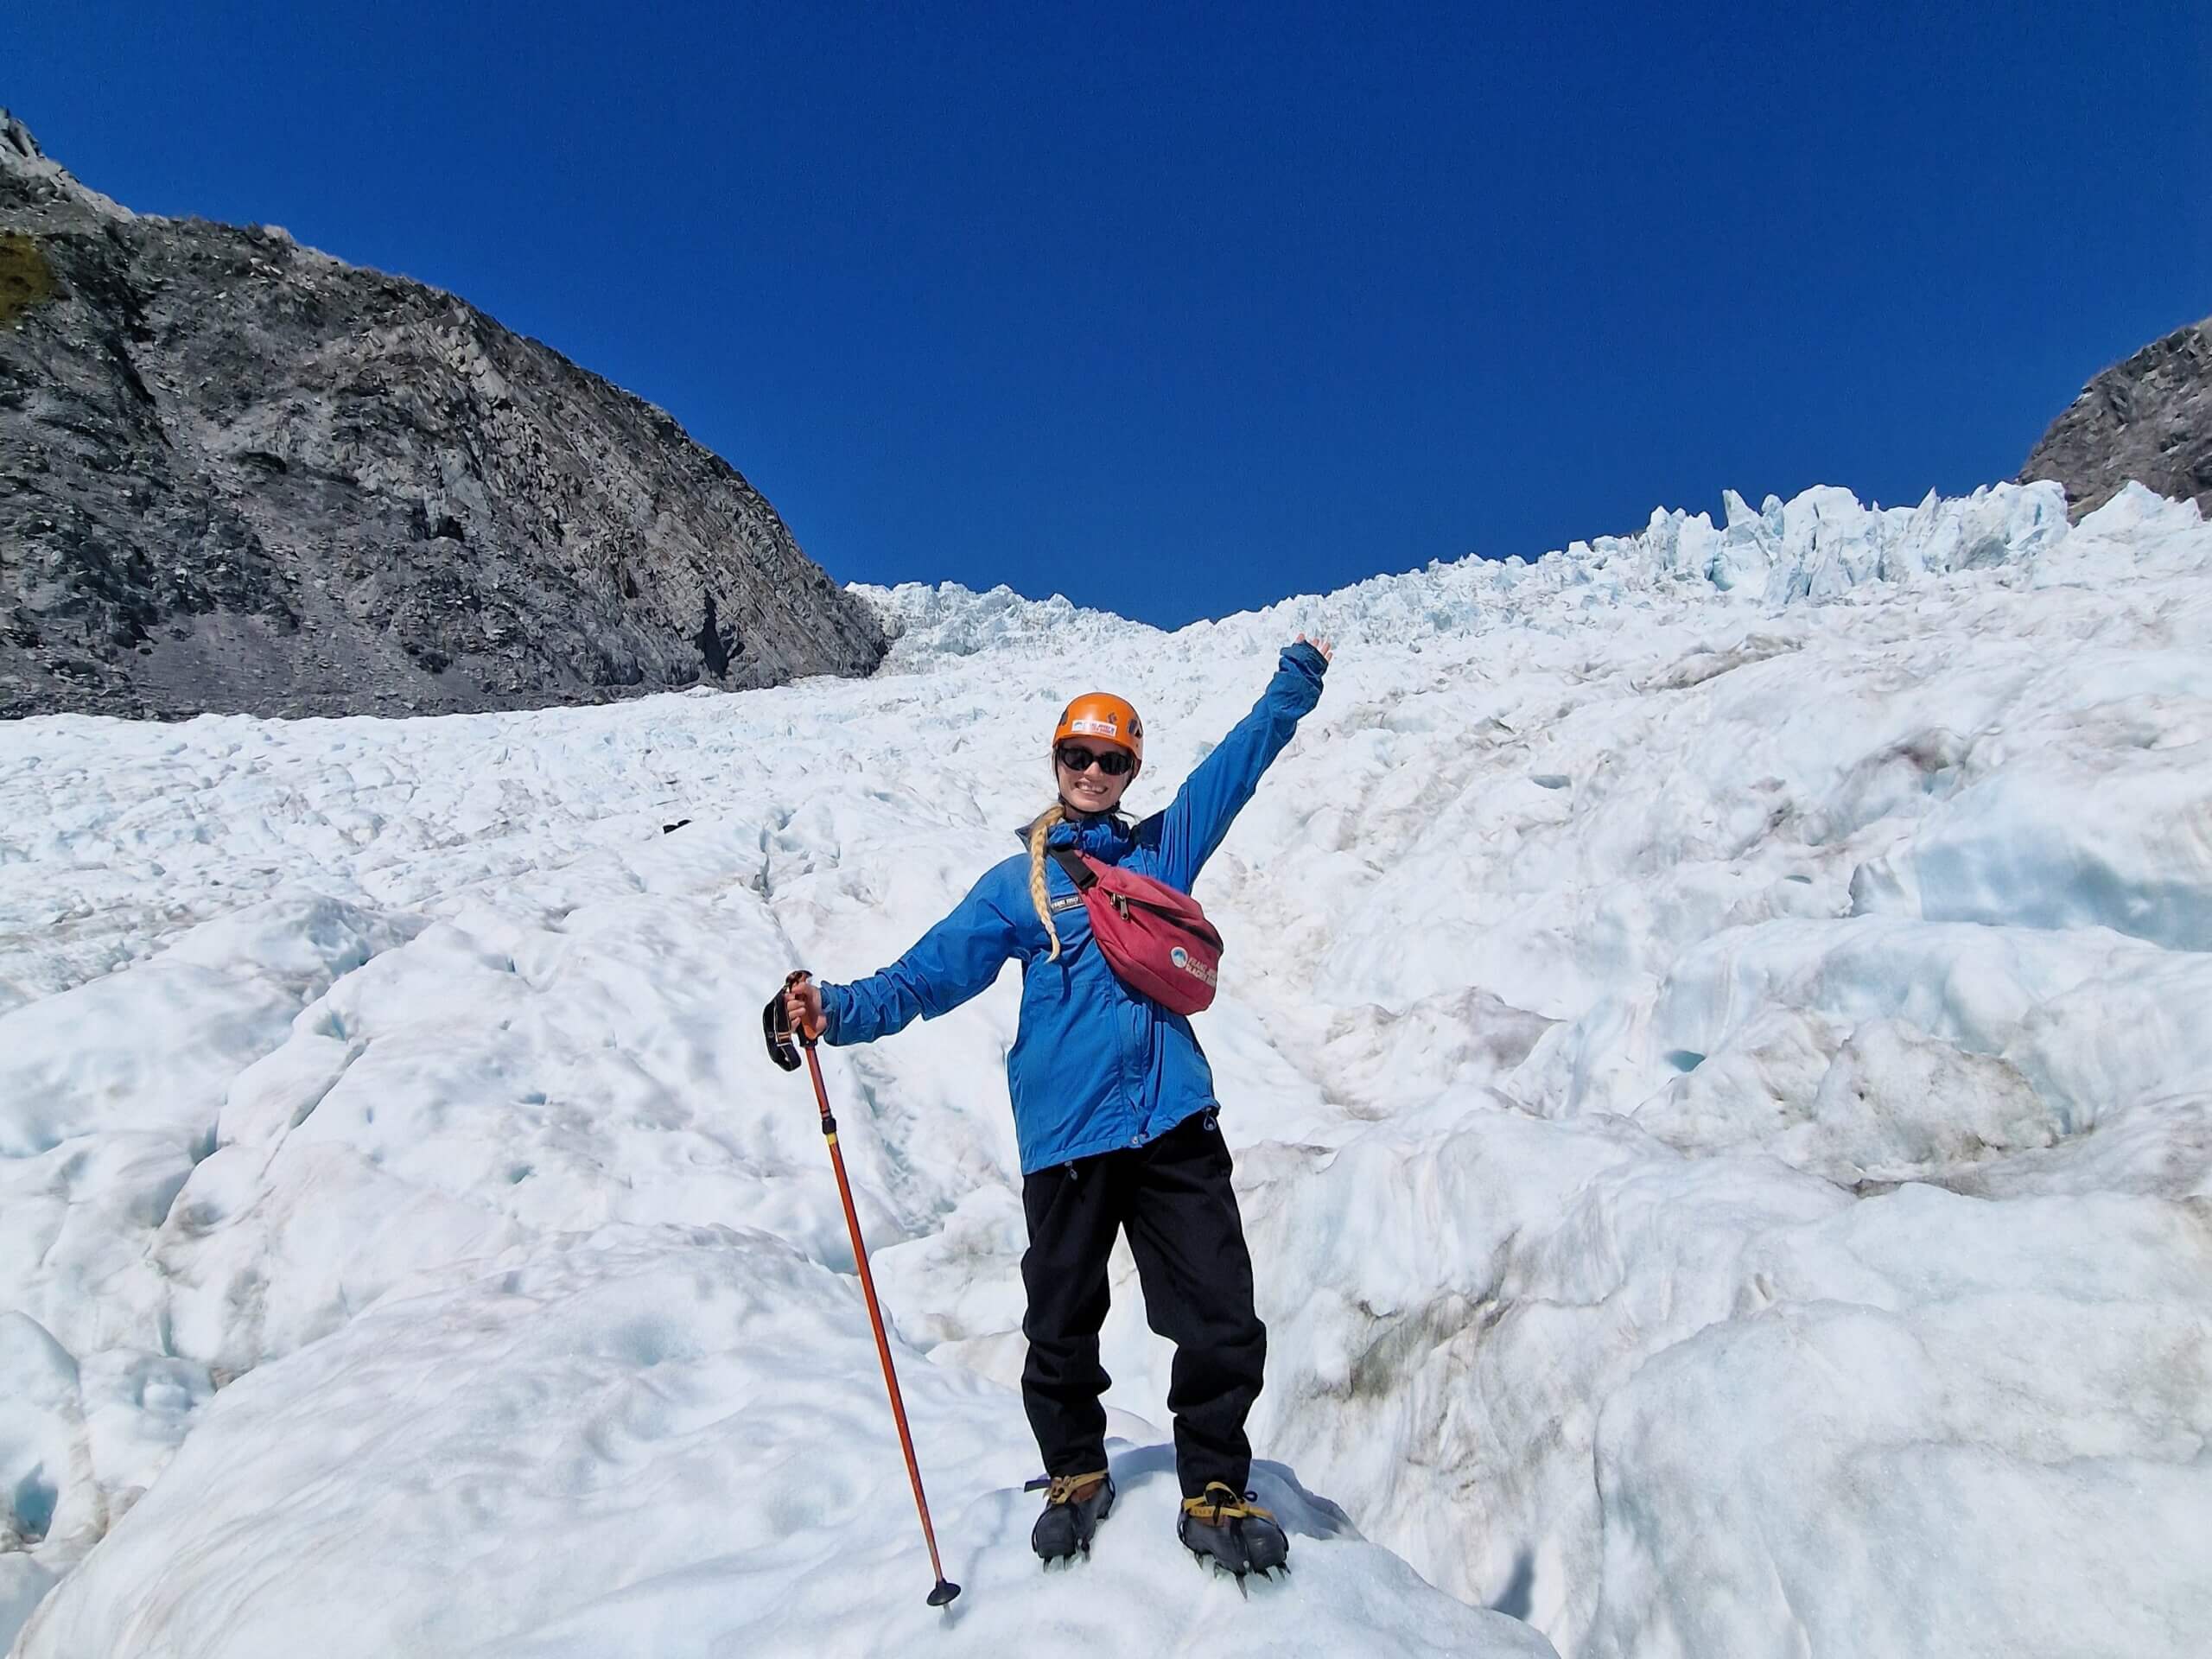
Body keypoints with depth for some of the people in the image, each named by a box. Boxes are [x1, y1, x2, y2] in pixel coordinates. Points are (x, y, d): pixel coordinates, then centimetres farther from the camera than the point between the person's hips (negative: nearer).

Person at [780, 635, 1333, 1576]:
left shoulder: (1165, 849, 14)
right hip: (1066, 1140, -1)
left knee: (1225, 1326, 0)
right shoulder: (1015, 884, 9)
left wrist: (1297, 679, 19)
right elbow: (927, 976, 4)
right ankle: (1075, 1476, 36)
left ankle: (1213, 1496, 22)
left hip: (1176, 1128, 1)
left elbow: (1243, 756, 20)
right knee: (1062, 1329, 9)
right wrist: (839, 1011, -10)